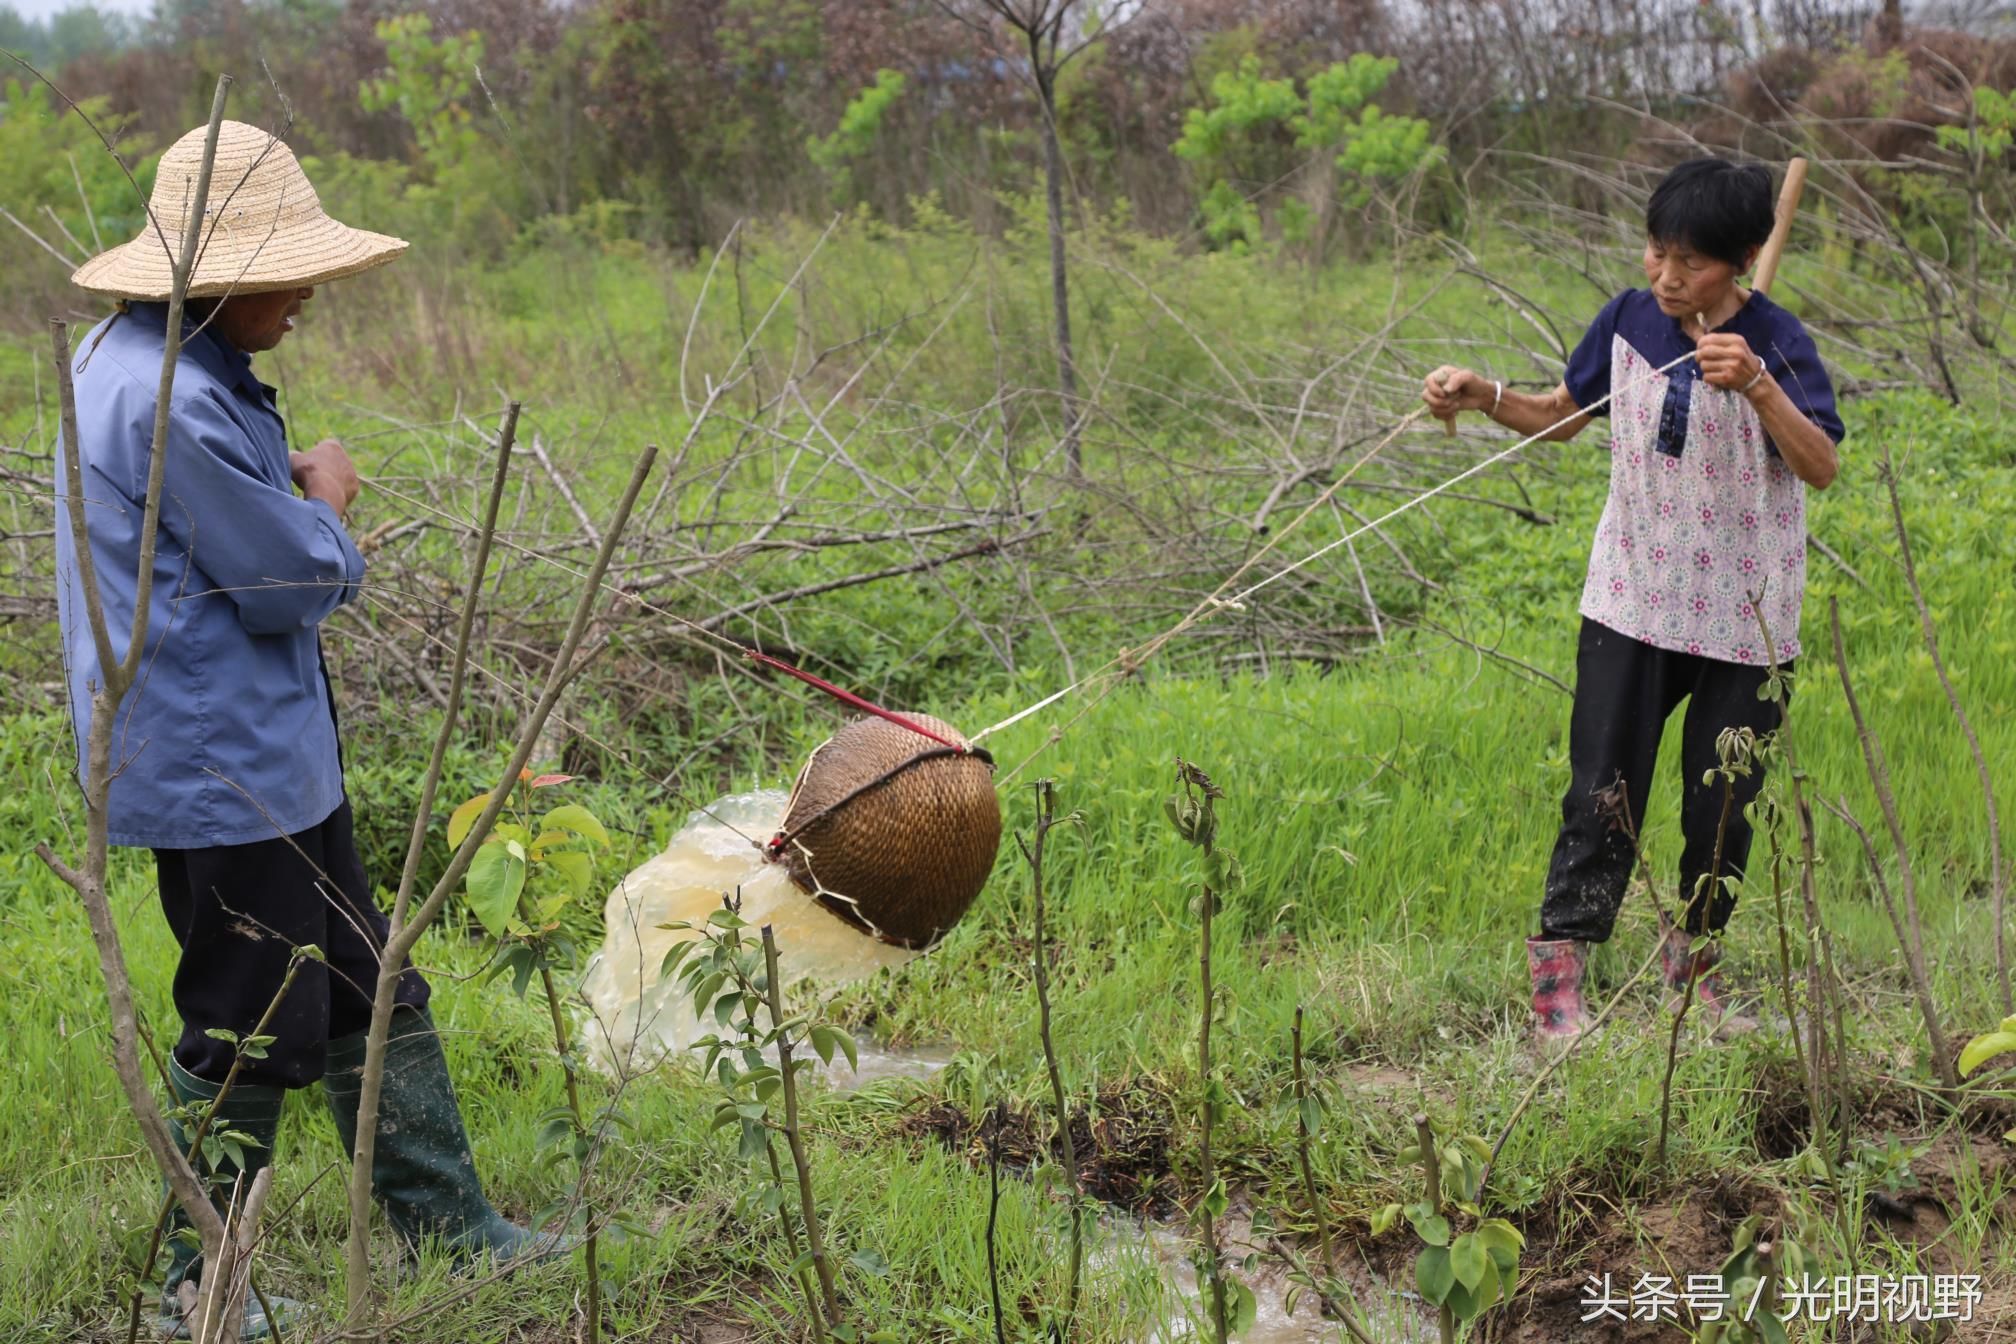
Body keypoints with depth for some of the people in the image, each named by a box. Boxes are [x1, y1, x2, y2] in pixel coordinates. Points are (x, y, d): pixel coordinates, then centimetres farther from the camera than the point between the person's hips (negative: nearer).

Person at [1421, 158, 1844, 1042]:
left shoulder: (1775, 342, -12)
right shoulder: (1629, 320, -1)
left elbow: (1821, 466, -22)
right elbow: (1562, 417, 12)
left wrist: (1756, 384, -35)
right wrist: (1482, 396, -5)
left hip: (1744, 614, -2)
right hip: (1634, 599, 2)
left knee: (1721, 804, 10)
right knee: (1603, 794, 0)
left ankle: (1694, 952, 30)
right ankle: (1560, 967, 6)